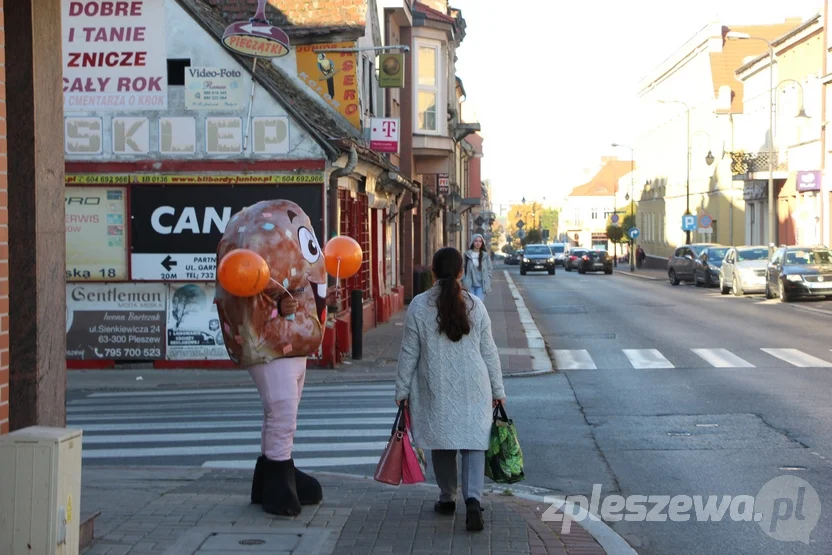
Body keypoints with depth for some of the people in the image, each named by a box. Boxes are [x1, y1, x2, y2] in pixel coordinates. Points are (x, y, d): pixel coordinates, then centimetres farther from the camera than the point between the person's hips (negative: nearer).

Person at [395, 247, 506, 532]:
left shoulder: (419, 305, -5)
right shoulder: (475, 305, -1)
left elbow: (409, 352, -2)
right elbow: (489, 351, 4)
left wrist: (402, 390, 7)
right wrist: (497, 389, 13)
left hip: (435, 388, 0)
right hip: (473, 387, 0)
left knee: (441, 443, 14)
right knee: (474, 442, 2)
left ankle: (447, 499, 25)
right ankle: (473, 499, -15)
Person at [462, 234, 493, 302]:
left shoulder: (485, 255, 3)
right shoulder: (467, 254, 1)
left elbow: (490, 269, 7)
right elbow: (463, 269, 2)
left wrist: (487, 283, -1)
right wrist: (464, 282, -4)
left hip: (481, 285, 0)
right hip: (470, 285, 0)